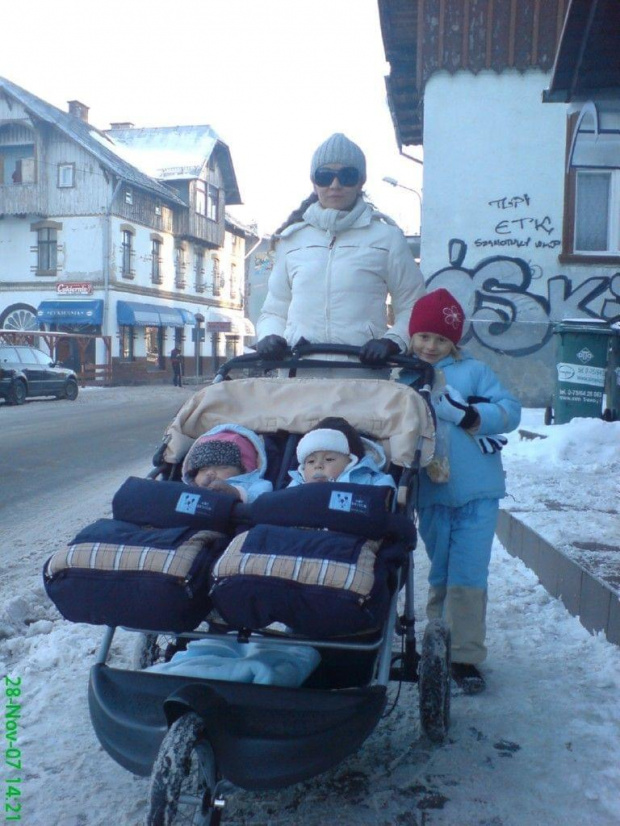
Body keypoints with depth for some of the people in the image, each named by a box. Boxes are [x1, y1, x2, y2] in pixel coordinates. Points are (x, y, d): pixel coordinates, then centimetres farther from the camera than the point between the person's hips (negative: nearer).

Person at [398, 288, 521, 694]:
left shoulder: (474, 371, -1)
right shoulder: (403, 380, 7)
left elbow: (510, 411, -10)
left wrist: (472, 416, -23)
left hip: (476, 493, -3)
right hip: (431, 494, 3)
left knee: (467, 576, -4)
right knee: (441, 575, 15)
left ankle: (465, 656, 7)